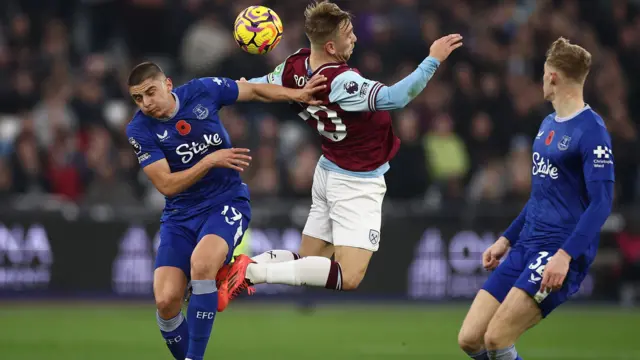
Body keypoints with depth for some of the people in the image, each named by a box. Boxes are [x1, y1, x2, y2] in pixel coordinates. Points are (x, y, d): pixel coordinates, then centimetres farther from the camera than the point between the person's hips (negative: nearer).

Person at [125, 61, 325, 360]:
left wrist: (298, 94, -1)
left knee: (201, 263, -32)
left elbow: (254, 91, 8)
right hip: (180, 214, 1)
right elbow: (167, 185, -15)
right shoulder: (139, 130, -11)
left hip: (227, 201, -1)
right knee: (166, 301, -14)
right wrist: (211, 161, -21)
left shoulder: (203, 91, -9)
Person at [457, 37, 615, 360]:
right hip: (526, 247, 9)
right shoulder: (548, 125, 16)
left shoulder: (591, 131, -13)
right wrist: (507, 239, 26)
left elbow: (601, 203, -19)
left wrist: (565, 255, -28)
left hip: (561, 255, -9)